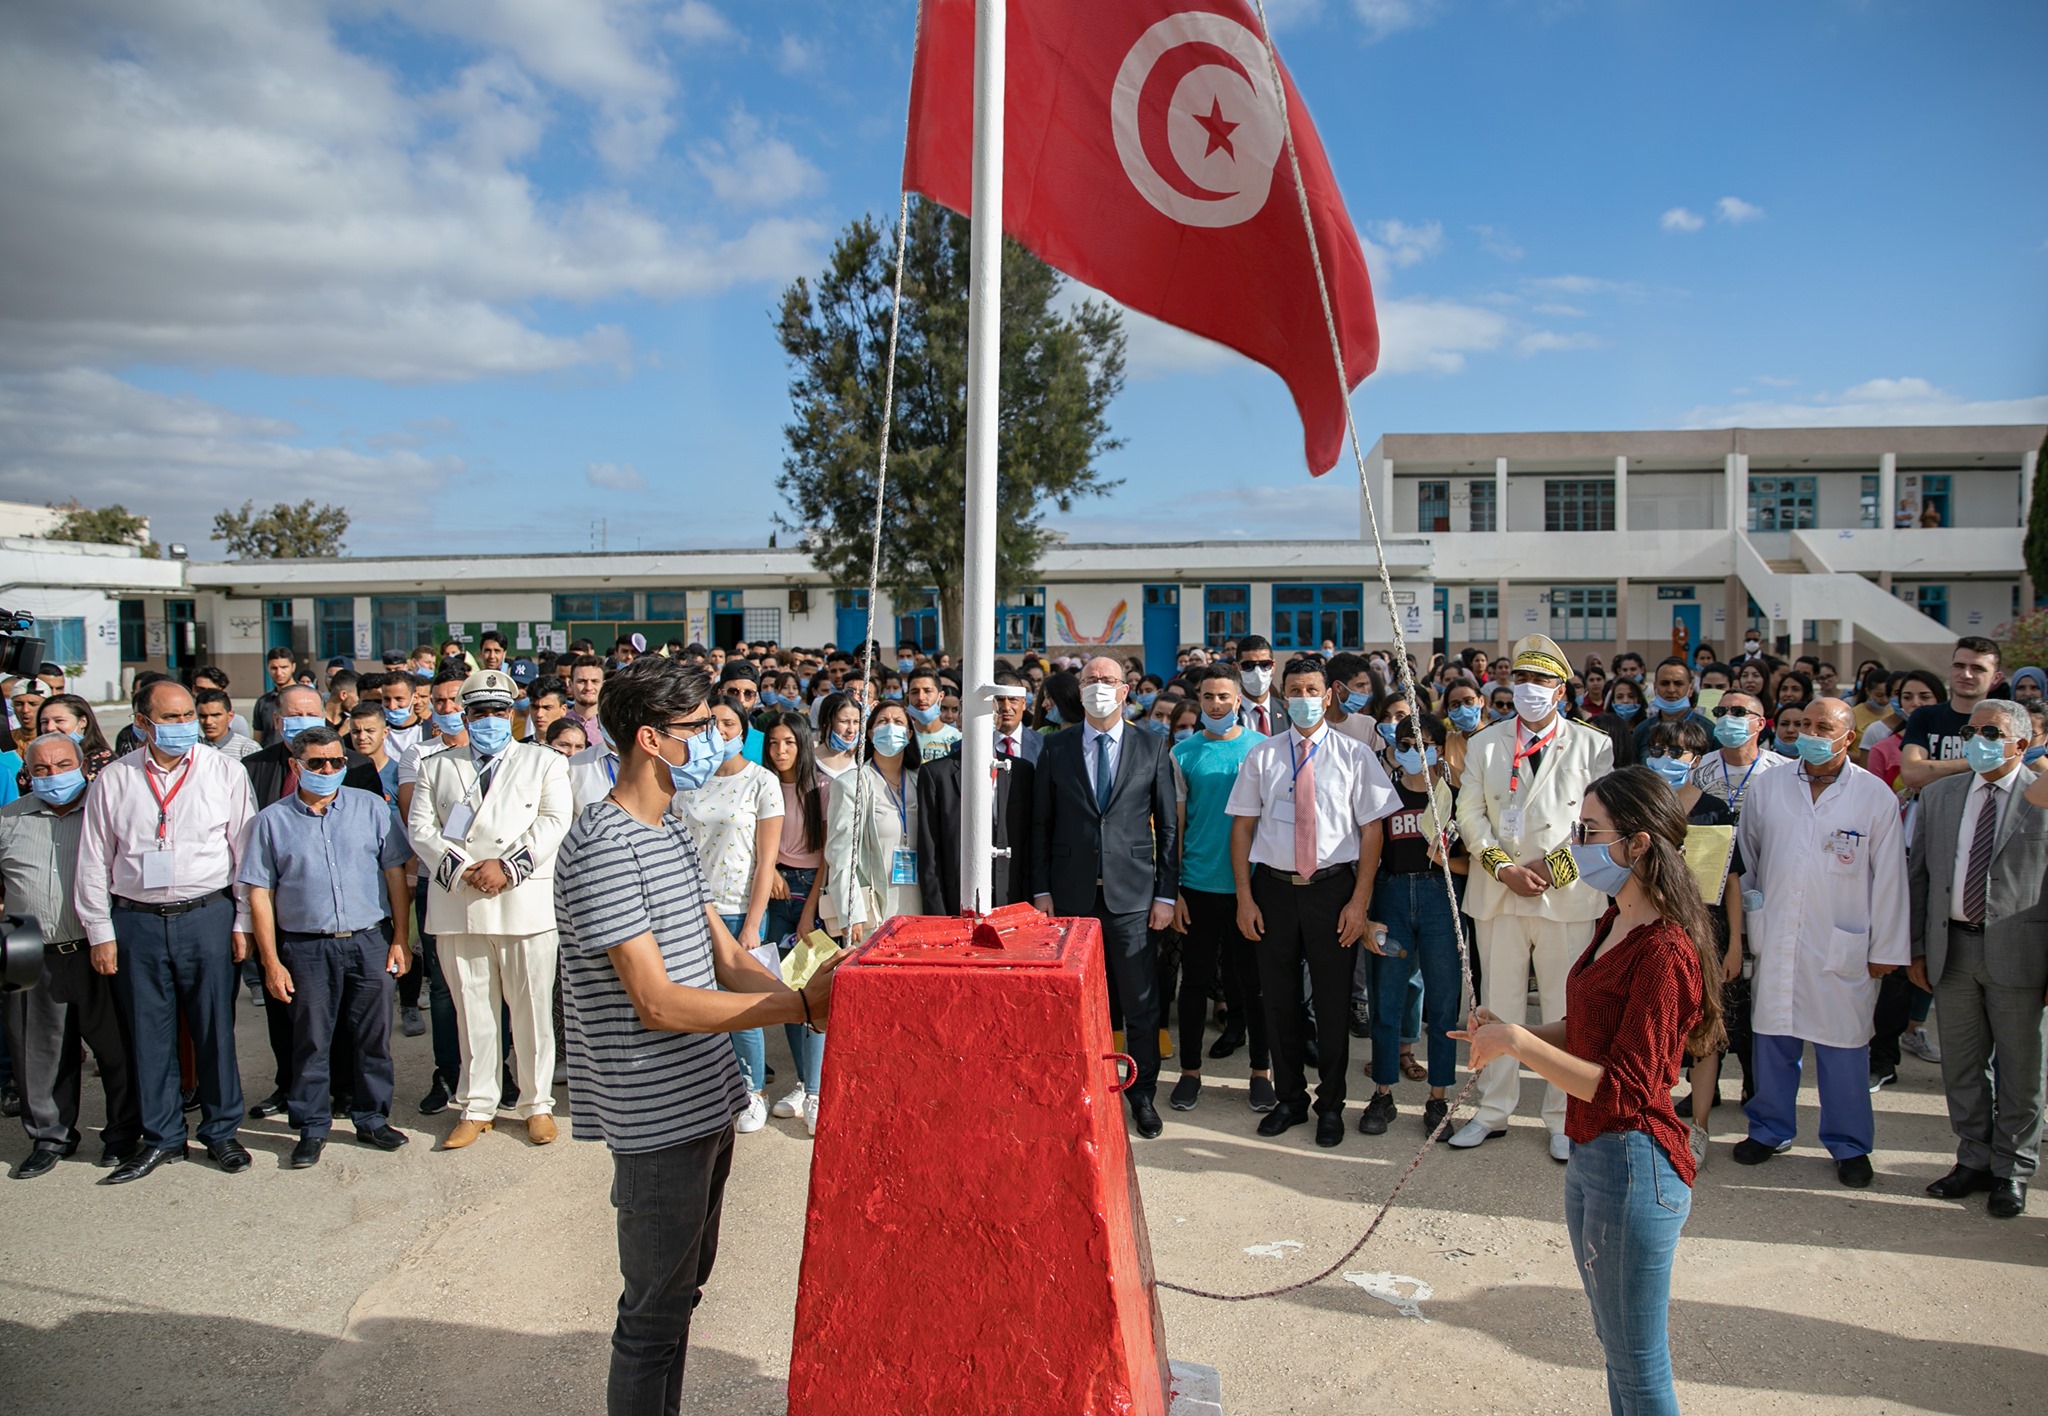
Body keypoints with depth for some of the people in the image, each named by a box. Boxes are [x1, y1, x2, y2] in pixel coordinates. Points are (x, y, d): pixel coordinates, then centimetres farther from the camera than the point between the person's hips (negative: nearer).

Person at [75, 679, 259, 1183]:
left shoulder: (225, 773, 1)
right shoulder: (114, 780, 3)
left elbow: (245, 851, 2)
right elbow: (93, 862, 7)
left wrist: (244, 921, -1)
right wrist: (100, 932, 4)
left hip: (207, 915, -1)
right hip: (136, 920, 1)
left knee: (215, 1027, 6)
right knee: (148, 1032, 8)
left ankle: (221, 1131, 21)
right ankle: (161, 1137, 23)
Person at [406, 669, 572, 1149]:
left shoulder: (544, 762, 12)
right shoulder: (435, 766, 17)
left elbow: (554, 822, -1)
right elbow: (420, 827, 6)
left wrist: (509, 866, -13)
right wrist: (461, 869, -10)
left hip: (524, 899, -1)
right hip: (457, 905, 2)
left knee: (533, 1008, 1)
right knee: (472, 1009, 6)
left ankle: (538, 1104, 13)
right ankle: (478, 1108, 17)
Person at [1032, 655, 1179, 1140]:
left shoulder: (1152, 749, 3)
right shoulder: (1056, 748, 5)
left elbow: (1168, 826, 4)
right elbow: (1041, 823, 7)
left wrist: (1166, 894, -1)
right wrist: (1041, 889, 2)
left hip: (1132, 894, -1)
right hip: (1071, 894, 1)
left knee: (1140, 1004, 5)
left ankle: (1143, 1095, 20)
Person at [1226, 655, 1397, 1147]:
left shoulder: (1354, 755, -2)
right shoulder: (1262, 755, 4)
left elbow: (1372, 830, -3)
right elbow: (1243, 826, 5)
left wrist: (1359, 902, -8)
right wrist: (1245, 898, -1)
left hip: (1332, 888, -2)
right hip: (1273, 887, 2)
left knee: (1333, 1002, 8)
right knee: (1279, 1000, 12)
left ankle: (1331, 1105, 26)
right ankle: (1289, 1098, 30)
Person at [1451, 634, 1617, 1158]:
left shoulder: (1593, 746, 5)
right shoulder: (1484, 744, 11)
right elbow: (1470, 814, 4)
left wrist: (1554, 866, -11)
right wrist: (1504, 868, -9)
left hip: (1566, 895, -2)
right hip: (1497, 894, 2)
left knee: (1567, 1011, 4)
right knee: (1498, 1007, 8)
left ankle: (1564, 1120, 16)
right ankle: (1493, 1111, 20)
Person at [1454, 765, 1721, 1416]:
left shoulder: (1664, 953, -23)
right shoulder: (1613, 926, 8)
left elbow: (1623, 1089, -25)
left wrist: (1520, 1044, -23)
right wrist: (1507, 1035, 2)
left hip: (1633, 1165, -10)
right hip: (1591, 1160, 10)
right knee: (1619, 1347, 24)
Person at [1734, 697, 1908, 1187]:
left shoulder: (1875, 796, -2)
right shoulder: (1766, 787, 4)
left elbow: (1888, 878, 0)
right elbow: (1744, 854, 15)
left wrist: (1885, 951, 0)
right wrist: (1747, 904, 11)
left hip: (1841, 947, -2)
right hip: (1775, 940, 2)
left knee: (1844, 1045, 6)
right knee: (1772, 1037, 10)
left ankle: (1849, 1145, 21)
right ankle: (1770, 1130, 25)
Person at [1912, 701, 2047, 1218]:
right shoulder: (1938, 797, 8)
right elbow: (1917, 874, 11)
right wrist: (1916, 948, 8)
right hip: (1951, 947, 4)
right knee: (1961, 1065, 13)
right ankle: (1974, 1160, 27)